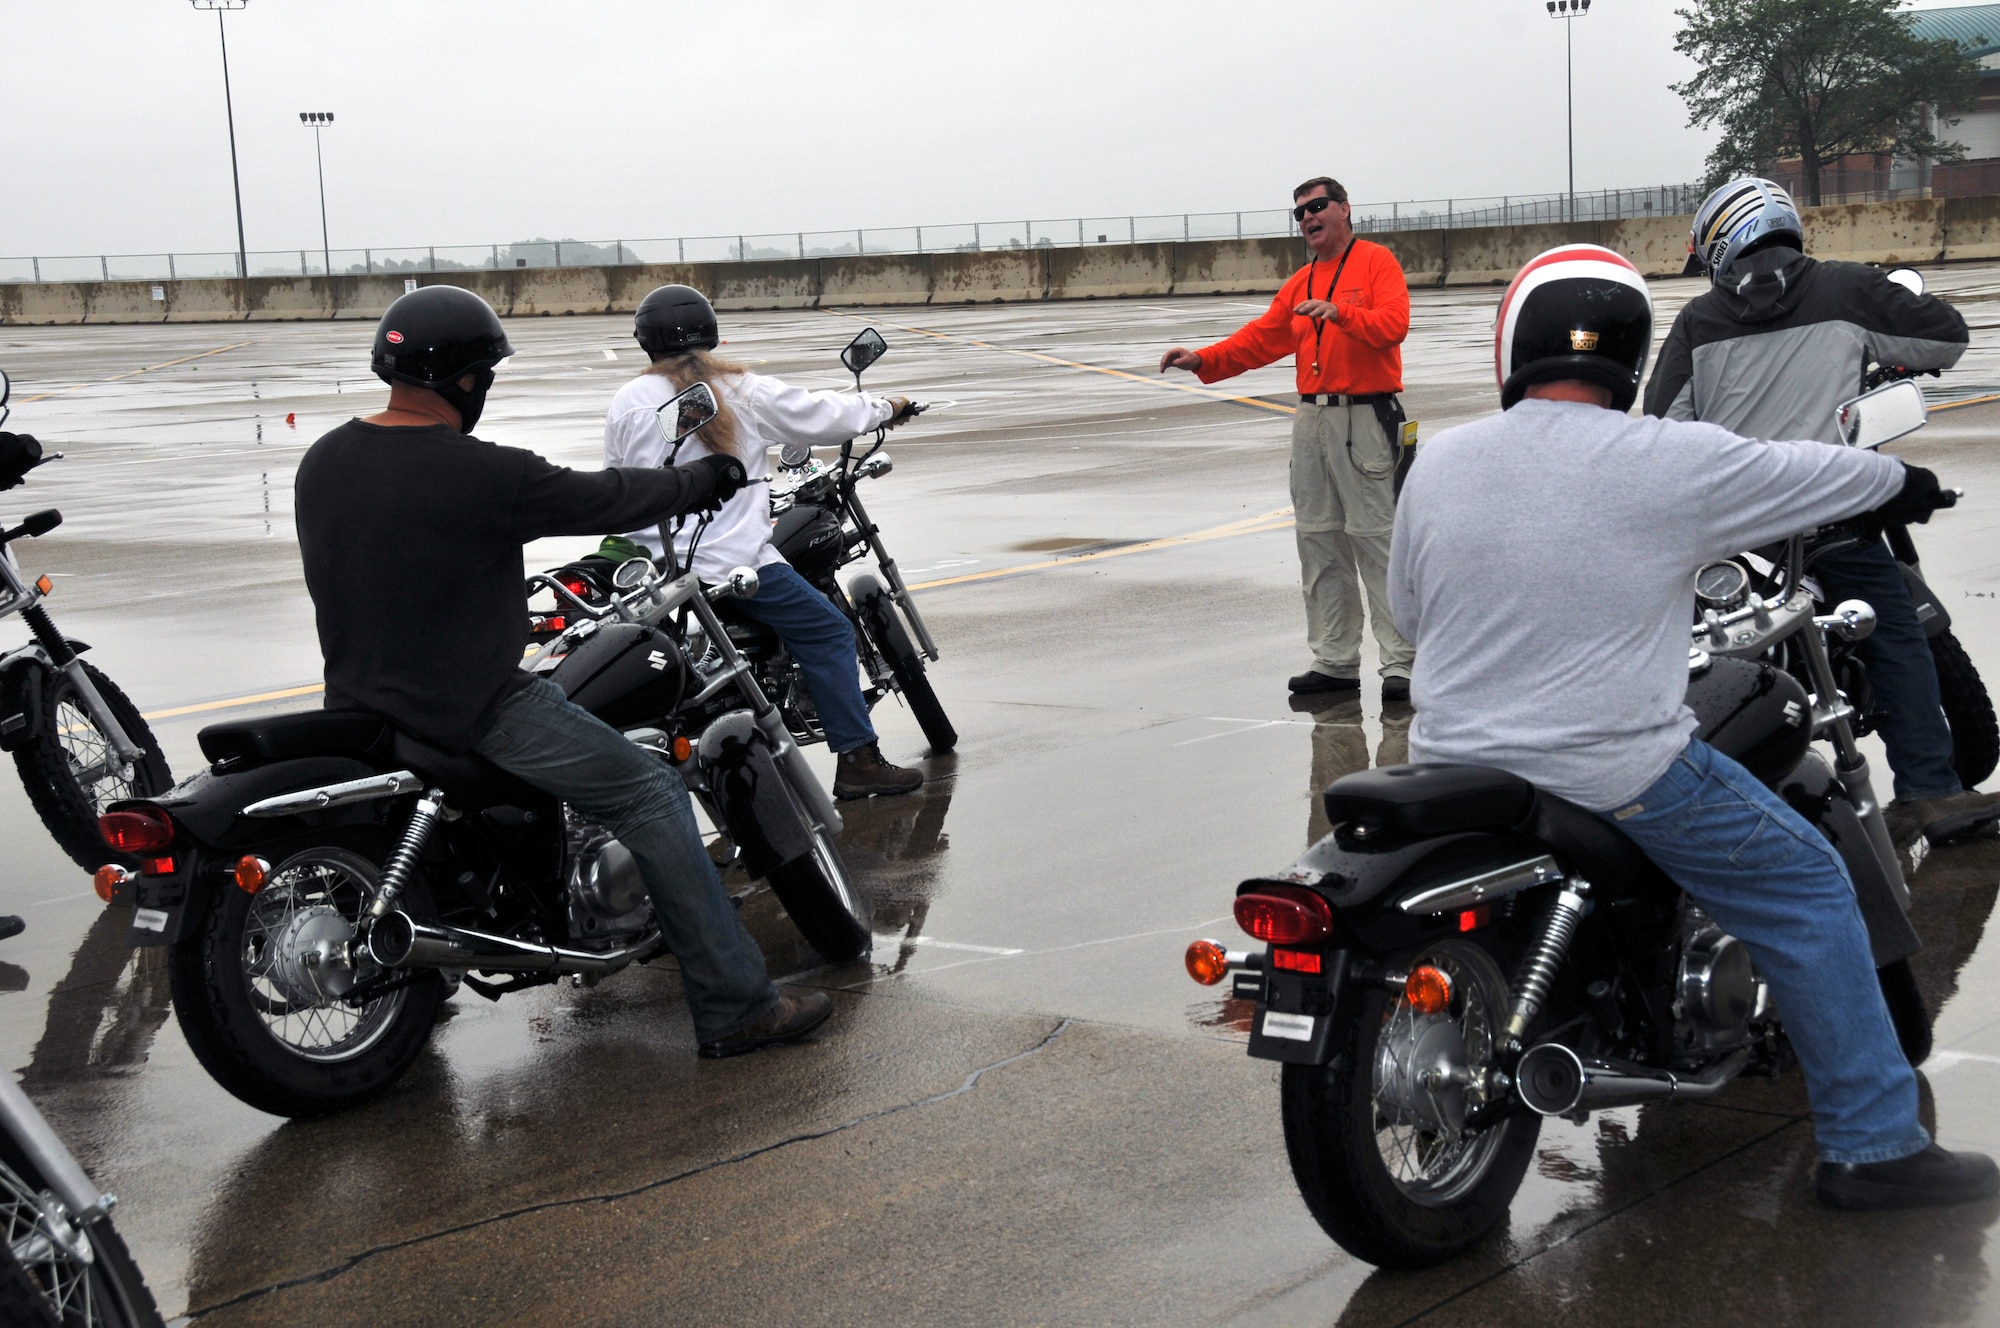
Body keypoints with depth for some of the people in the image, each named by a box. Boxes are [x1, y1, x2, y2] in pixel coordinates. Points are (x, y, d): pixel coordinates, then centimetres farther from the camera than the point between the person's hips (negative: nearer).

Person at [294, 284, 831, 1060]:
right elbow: (604, 500, -9)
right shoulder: (484, 476, -20)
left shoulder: (321, 464, 3)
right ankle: (735, 1008, -3)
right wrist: (708, 481, 9)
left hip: (355, 700, 9)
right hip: (471, 711, -9)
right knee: (652, 798, -2)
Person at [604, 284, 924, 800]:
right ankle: (858, 760, -4)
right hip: (732, 560, -4)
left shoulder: (627, 404, 5)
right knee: (828, 632, 3)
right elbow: (820, 416, 8)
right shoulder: (744, 392, -1)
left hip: (652, 565, 4)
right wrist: (887, 408, 24)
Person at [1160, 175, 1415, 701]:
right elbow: (1262, 338, 16)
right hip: (1312, 420, 7)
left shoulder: (1377, 262, -1)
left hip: (1365, 419, -7)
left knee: (1377, 540, -7)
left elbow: (1394, 323, -15)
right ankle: (1334, 661, 16)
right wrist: (1204, 360, 5)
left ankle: (1400, 662, -3)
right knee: (1319, 544, 8)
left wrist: (1341, 312, -29)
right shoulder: (1301, 283, 19)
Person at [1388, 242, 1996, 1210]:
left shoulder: (1436, 463, -1)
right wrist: (1903, 482, 24)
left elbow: (1408, 611, 12)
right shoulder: (1668, 464, -14)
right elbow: (1804, 476, 2)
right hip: (1615, 778, -6)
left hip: (1453, 767, 6)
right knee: (1808, 892, 9)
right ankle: (1873, 1146, 10)